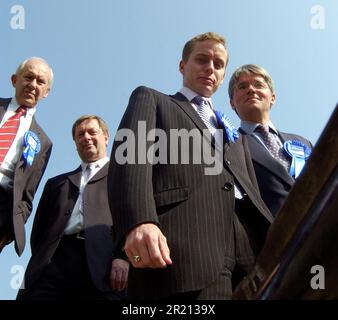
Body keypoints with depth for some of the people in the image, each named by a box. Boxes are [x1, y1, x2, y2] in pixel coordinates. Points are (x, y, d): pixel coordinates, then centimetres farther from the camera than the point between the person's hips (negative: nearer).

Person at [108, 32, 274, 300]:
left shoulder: (236, 135, 36)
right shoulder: (150, 99, 19)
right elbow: (129, 158, 0)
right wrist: (138, 222, -20)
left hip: (251, 246, 5)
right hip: (185, 245, -5)